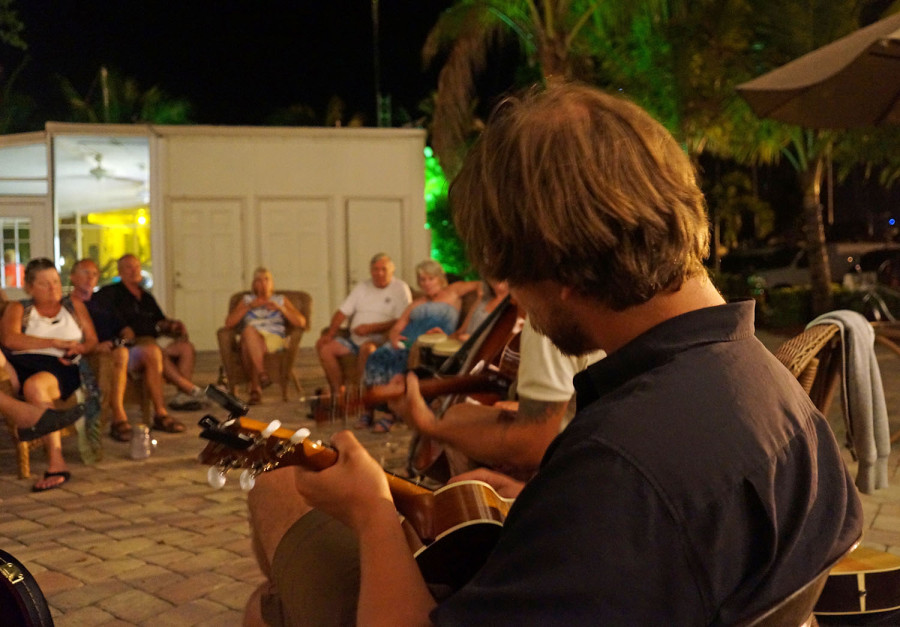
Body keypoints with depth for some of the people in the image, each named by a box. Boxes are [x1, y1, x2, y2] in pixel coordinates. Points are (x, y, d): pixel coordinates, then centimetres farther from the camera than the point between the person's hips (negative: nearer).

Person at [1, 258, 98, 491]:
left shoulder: (74, 306, 27)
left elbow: (93, 340, 19)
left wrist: (78, 348, -6)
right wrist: (55, 343, -6)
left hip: (59, 369, -1)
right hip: (20, 365, 1)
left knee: (35, 385, -37)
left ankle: (56, 463, -45)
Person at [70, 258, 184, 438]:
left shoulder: (101, 304, 30)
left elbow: (125, 328, 27)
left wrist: (126, 337, 3)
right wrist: (95, 346, -21)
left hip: (118, 350, 7)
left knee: (151, 350, -19)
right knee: (120, 353, -37)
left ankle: (160, 413, -22)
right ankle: (119, 418, -40)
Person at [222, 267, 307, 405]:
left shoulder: (281, 300, 25)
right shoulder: (247, 300, 27)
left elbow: (301, 322, 10)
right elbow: (229, 323, 10)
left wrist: (280, 308, -1)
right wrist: (249, 306, 2)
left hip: (273, 338, -1)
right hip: (250, 339, 2)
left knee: (248, 348, -37)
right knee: (249, 330, -38)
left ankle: (255, 388, -40)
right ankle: (261, 373, -44)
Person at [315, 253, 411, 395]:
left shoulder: (400, 288, -1)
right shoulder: (362, 287, 19)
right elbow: (342, 312, 15)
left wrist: (371, 328, -17)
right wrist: (331, 333, -2)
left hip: (379, 341, -6)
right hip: (354, 340, 6)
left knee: (367, 347, -37)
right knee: (325, 348, -12)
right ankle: (338, 392, -10)